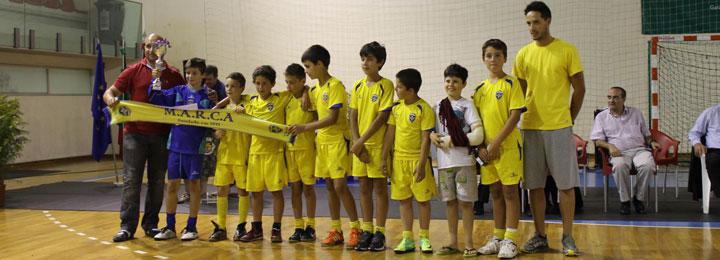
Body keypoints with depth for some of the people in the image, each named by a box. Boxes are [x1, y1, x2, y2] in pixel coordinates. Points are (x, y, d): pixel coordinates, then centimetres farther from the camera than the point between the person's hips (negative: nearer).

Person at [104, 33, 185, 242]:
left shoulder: (174, 76, 8)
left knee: (157, 181, 7)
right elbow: (109, 92, 3)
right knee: (131, 179, -2)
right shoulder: (134, 72, 5)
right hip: (135, 133, -2)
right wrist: (110, 98, -20)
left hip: (161, 136, 2)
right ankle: (127, 226, 2)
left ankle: (151, 224, 18)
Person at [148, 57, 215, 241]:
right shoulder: (178, 91, 7)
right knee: (172, 185, 6)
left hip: (195, 147, -2)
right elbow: (155, 97, 2)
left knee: (194, 185, 5)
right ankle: (170, 227, 17)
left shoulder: (208, 96, 2)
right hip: (176, 145, 2)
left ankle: (191, 227, 17)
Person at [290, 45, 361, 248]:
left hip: (338, 141, -8)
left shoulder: (335, 86, -13)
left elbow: (332, 118, -20)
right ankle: (336, 231, 15)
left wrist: (305, 128, -19)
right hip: (322, 141, 8)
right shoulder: (315, 88, 12)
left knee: (340, 186, -12)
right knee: (330, 186, 9)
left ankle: (356, 229, -2)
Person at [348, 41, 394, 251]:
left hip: (378, 144, -5)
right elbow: (352, 117, 8)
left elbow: (382, 117, -13)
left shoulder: (386, 85, -7)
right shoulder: (357, 86, 10)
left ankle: (380, 232, 7)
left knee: (380, 187, 0)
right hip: (359, 145, 5)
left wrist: (362, 141, -14)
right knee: (364, 187, 9)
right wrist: (357, 142, -4)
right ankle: (367, 230, 17)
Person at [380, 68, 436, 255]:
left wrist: (421, 164, -17)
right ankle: (407, 239, 16)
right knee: (404, 200, 9)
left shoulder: (424, 109, -12)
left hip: (417, 160, -5)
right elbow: (390, 133, 9)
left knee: (423, 199, 4)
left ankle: (424, 238, 16)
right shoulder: (396, 107, 5)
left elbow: (426, 139, -13)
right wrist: (384, 158, 6)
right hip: (399, 159, 5)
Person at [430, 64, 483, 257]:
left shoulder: (467, 105, -1)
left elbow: (477, 136, -10)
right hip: (444, 162, 4)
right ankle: (453, 242, 17)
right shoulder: (437, 106, 11)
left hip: (464, 161, -4)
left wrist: (451, 140, -12)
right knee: (450, 202, 8)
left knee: (465, 202, -2)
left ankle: (468, 243, 6)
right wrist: (432, 135, -4)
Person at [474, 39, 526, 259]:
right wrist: (481, 147, -2)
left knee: (509, 191, -2)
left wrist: (497, 142, -17)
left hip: (508, 146, -5)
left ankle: (510, 240, 2)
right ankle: (498, 237, 20)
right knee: (495, 192, 11)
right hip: (487, 149, 5)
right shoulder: (480, 88, 11)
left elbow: (515, 116, -12)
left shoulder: (511, 83, -5)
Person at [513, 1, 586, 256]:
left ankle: (567, 237, 9)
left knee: (566, 184, 0)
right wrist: (523, 119, 6)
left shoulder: (567, 50, -2)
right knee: (534, 185, 6)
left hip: (559, 128, -3)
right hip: (530, 128, 3)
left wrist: (569, 119, 3)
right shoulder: (524, 54, 8)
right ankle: (540, 236, 17)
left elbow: (579, 88, 2)